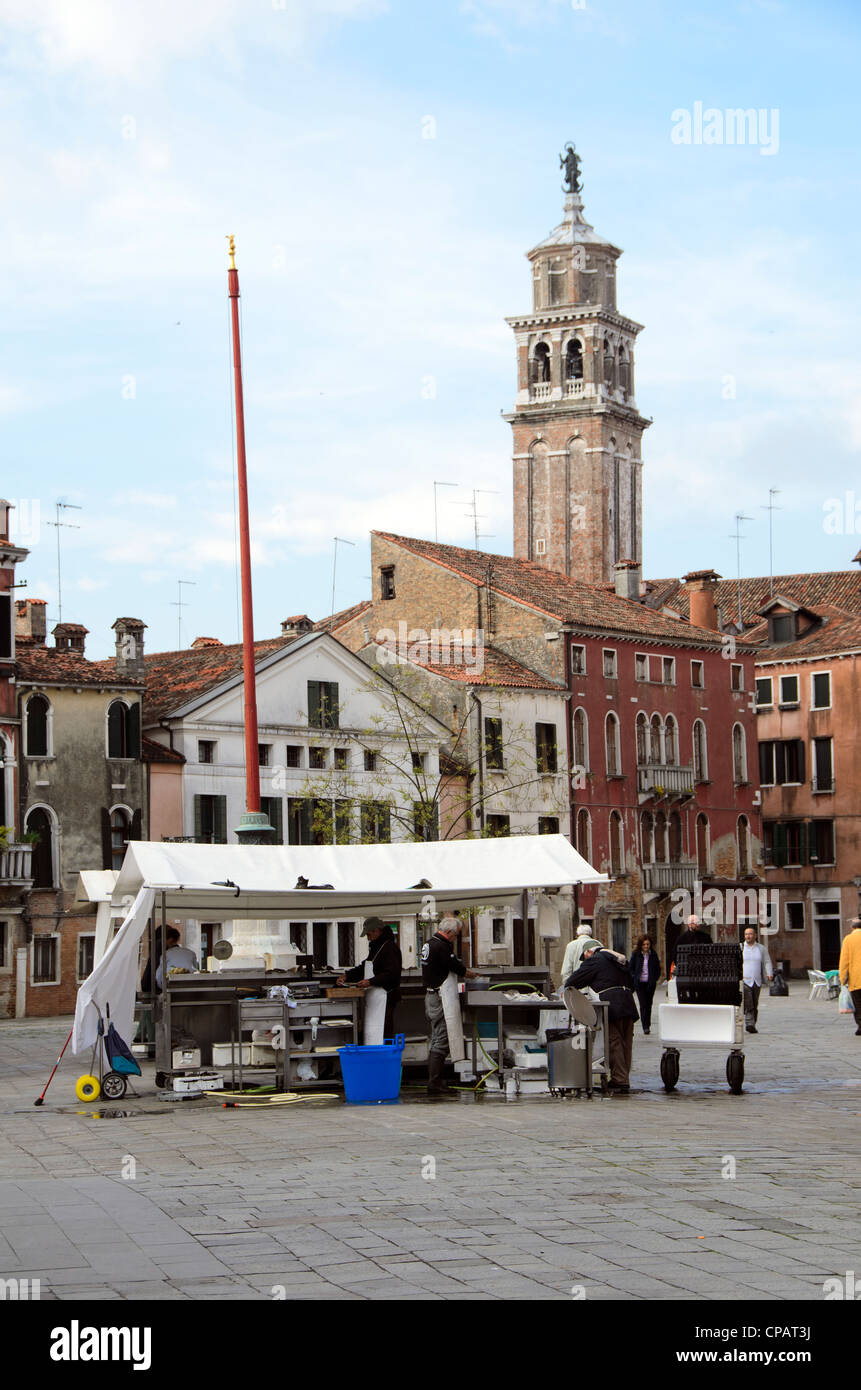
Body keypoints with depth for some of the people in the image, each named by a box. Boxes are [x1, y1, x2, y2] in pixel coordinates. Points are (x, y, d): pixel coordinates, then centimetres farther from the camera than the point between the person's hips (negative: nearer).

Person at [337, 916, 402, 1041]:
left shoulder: (390, 948, -13)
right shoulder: (375, 947, 20)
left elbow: (392, 974, -21)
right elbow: (365, 967, 30)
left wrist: (370, 982, -22)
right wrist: (347, 976, 18)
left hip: (385, 997, -10)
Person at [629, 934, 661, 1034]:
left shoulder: (653, 954, 4)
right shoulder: (636, 955, 0)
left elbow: (658, 968, 12)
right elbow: (630, 968, 6)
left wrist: (655, 979, 2)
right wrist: (634, 978, -5)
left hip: (651, 983, 2)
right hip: (640, 983, -2)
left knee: (649, 1004, 7)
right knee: (643, 1004, -9)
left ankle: (648, 1025, 19)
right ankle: (645, 1027, -10)